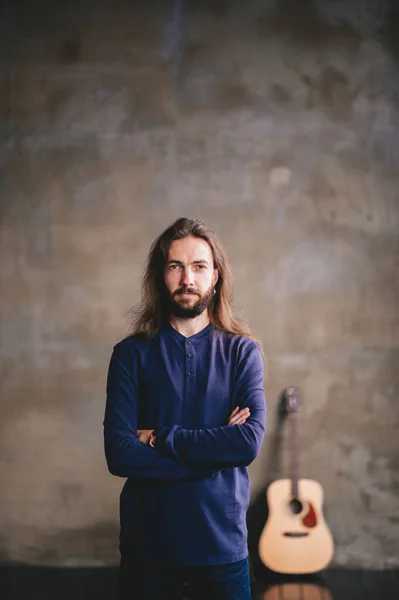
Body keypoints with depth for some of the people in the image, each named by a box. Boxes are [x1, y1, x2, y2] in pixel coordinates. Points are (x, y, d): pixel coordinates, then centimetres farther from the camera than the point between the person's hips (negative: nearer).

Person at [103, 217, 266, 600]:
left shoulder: (243, 351, 0)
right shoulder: (132, 353, -1)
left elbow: (250, 441, -14)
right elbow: (119, 454, -12)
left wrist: (159, 438, -12)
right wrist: (216, 448, -14)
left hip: (222, 543, 0)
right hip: (147, 543, 0)